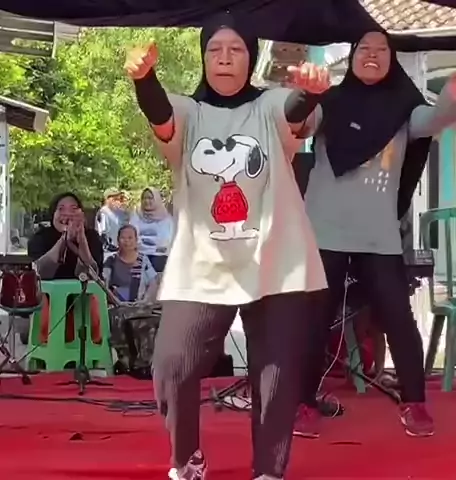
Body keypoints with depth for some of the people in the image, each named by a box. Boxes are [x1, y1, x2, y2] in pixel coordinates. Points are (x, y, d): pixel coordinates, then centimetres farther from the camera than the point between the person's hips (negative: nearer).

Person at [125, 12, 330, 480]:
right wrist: (143, 76, -42)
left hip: (276, 268, 0)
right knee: (172, 368, -9)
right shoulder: (188, 112, 5)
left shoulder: (271, 107, 3)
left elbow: (297, 112, -21)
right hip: (201, 271, 1)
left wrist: (311, 90, -46)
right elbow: (158, 115, -18)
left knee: (278, 375, 2)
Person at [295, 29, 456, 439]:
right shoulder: (330, 102, 2)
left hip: (380, 236, 2)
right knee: (316, 320, 2)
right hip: (326, 232, -1)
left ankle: (414, 404, 10)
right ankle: (305, 404, 11)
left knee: (398, 317, -2)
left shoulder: (402, 107, 7)